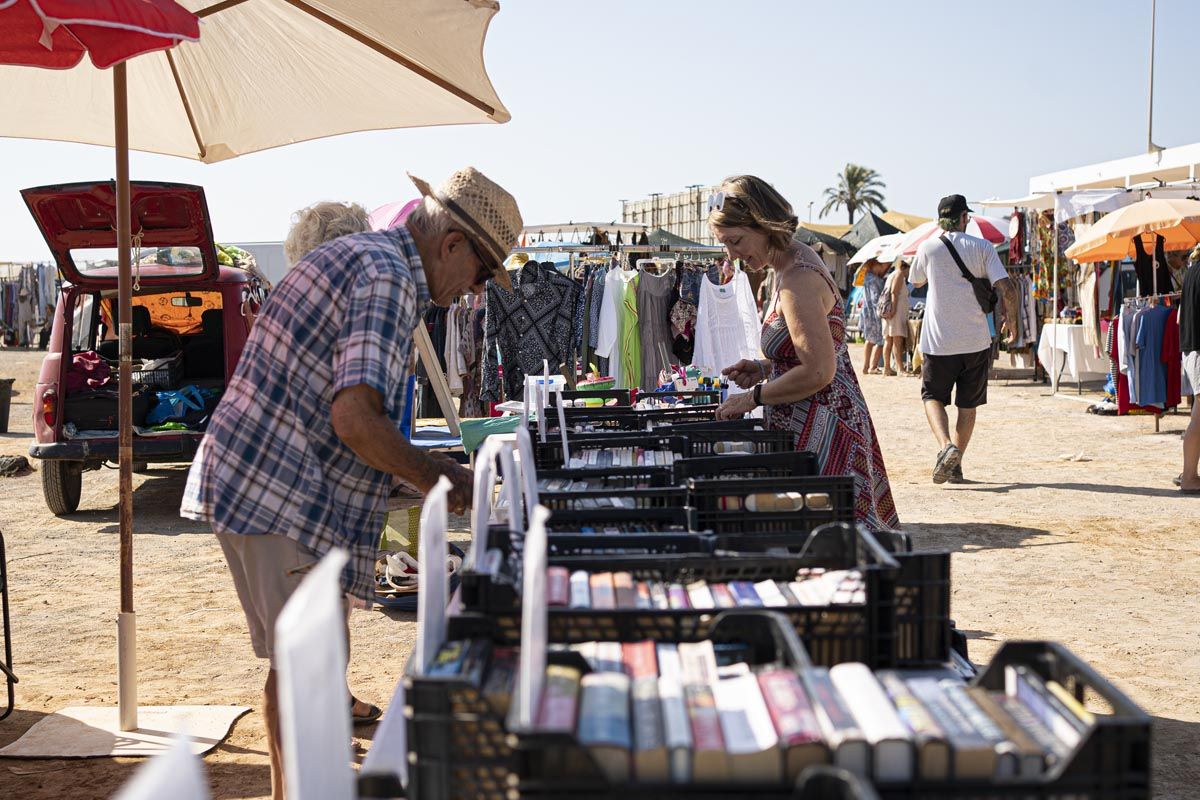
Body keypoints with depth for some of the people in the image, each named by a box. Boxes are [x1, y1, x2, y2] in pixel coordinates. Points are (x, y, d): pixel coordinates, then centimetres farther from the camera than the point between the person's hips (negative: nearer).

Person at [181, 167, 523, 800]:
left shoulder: (354, 254, 17)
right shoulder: (390, 279, -16)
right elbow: (355, 417, -27)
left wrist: (426, 465, 17)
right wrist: (432, 478, -12)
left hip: (245, 484, 11)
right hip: (284, 504, -11)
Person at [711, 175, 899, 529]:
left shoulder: (799, 278, -19)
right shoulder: (793, 265, 13)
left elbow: (819, 371, -23)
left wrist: (754, 396, -13)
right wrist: (764, 368, 10)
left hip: (818, 431, -10)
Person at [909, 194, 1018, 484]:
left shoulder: (928, 248, -1)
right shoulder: (982, 247, -1)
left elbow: (916, 281, 18)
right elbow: (1007, 289, -10)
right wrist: (1011, 320, 8)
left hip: (938, 341, -1)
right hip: (976, 341, 1)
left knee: (933, 397, 10)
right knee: (968, 405, 12)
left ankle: (946, 445, -15)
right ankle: (956, 465, 12)